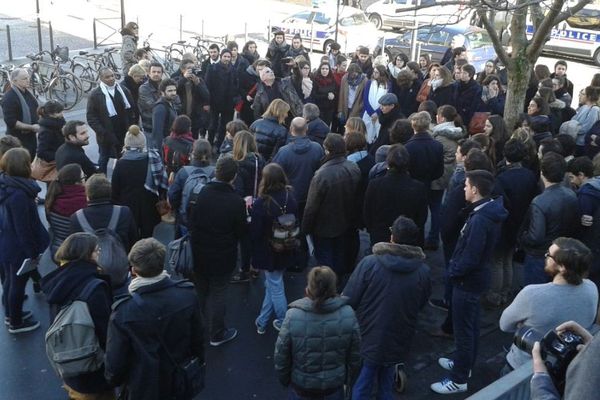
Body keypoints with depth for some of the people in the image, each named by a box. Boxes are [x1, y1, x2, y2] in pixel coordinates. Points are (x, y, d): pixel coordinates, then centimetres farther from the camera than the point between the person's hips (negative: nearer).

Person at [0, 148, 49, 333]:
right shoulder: (19, 194, -30)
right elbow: (23, 228, -25)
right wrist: (33, 252, -17)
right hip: (19, 248, -9)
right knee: (18, 284, 9)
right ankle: (16, 323, 27)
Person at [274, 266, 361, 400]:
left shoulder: (293, 316, -22)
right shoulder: (348, 314, -17)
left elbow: (281, 356, -11)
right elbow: (354, 357, -5)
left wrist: (285, 379, 8)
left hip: (301, 388, -1)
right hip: (334, 388, 1)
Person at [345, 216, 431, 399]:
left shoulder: (369, 263, -21)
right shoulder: (423, 271, -12)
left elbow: (348, 300, -16)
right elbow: (421, 304, 4)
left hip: (366, 341, -2)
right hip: (398, 343, 3)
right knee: (386, 385, 25)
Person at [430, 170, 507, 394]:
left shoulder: (480, 219, -29)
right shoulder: (490, 211, 1)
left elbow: (470, 257, -28)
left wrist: (452, 271, -12)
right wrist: (456, 267, 11)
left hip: (468, 280, -10)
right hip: (475, 276, 10)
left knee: (463, 329, 2)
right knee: (471, 325, 23)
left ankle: (459, 379, 15)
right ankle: (464, 363, 41)